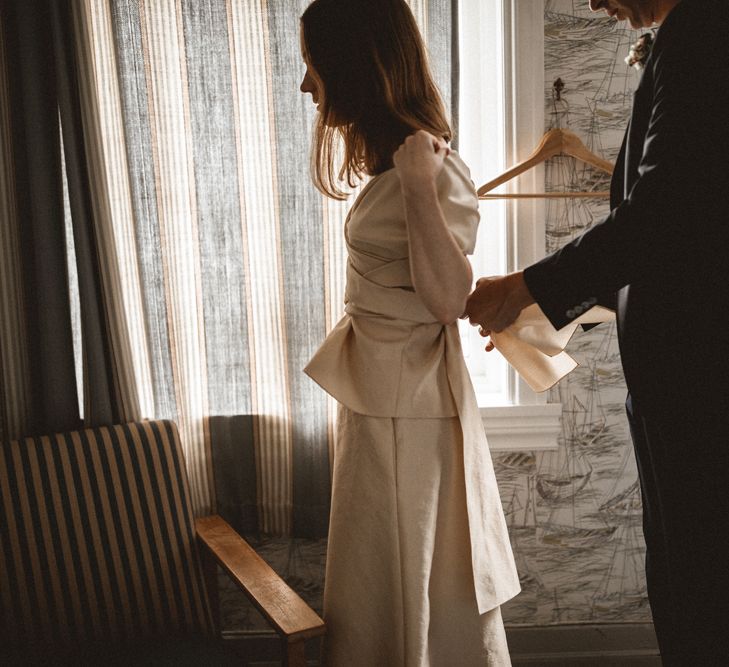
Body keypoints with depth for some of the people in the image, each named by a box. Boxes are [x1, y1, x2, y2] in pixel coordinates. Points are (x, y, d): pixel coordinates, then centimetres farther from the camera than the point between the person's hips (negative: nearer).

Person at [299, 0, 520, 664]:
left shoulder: (436, 169, -17)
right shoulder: (391, 168, 11)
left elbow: (447, 296, -25)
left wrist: (417, 180, -27)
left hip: (412, 403, -9)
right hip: (377, 400, 9)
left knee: (418, 575, 7)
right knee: (385, 577, 19)